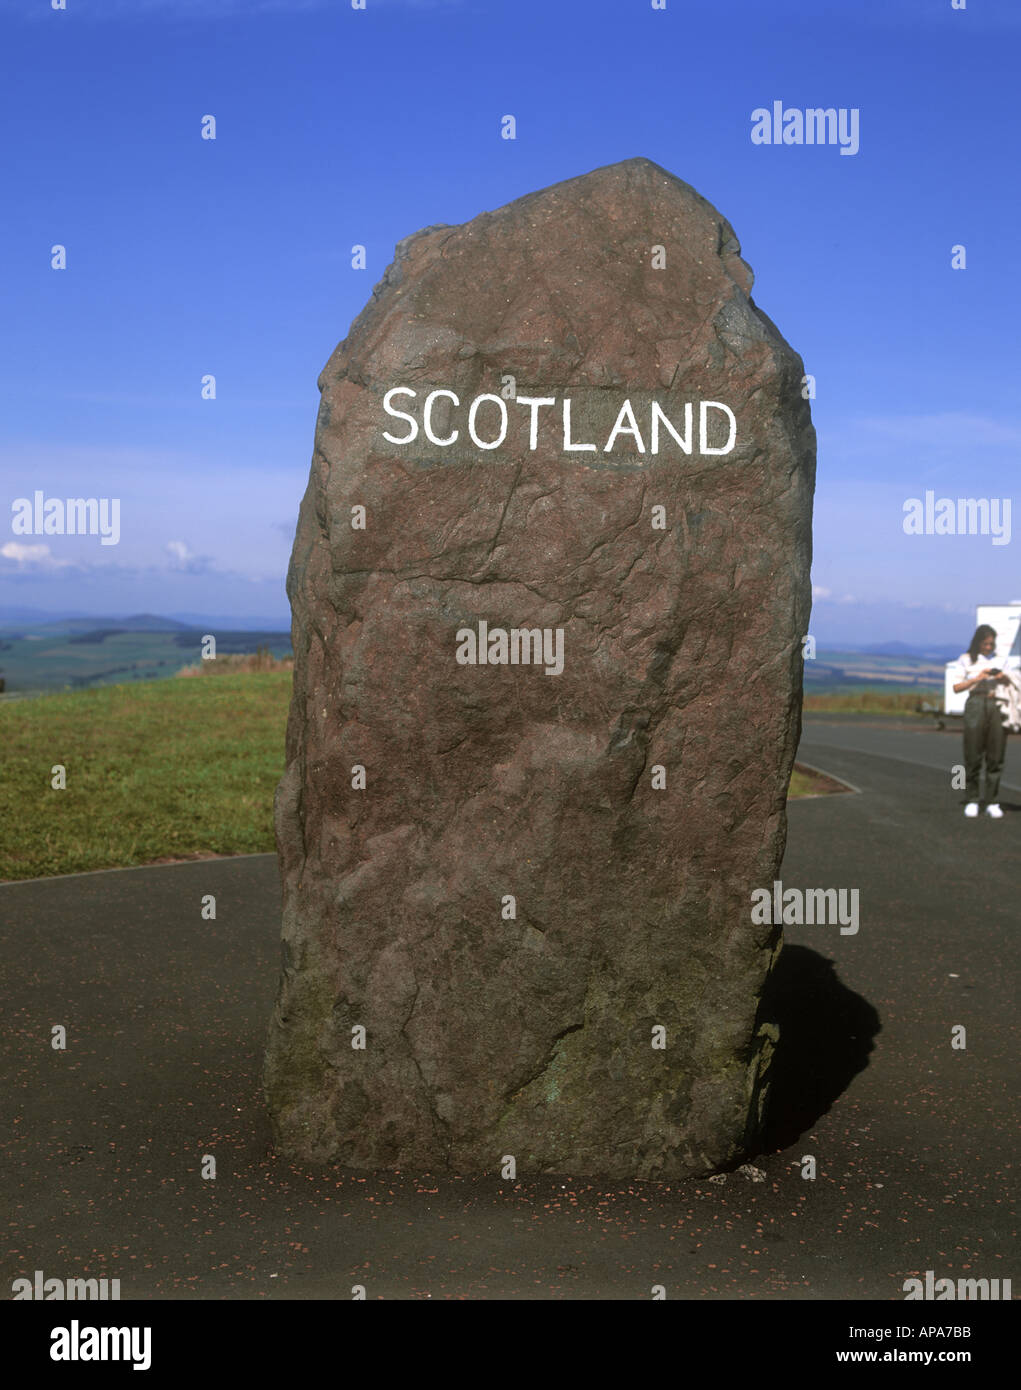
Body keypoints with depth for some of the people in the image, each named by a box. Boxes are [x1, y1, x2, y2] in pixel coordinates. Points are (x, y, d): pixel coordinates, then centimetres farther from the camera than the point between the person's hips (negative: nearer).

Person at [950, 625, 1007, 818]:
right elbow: (957, 687, 3)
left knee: (996, 755, 0)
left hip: (996, 706, 2)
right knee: (973, 755, -1)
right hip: (976, 704, -2)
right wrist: (976, 679, -11)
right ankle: (971, 801, 7)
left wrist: (1003, 678, -4)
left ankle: (993, 802, 6)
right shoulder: (966, 659, 6)